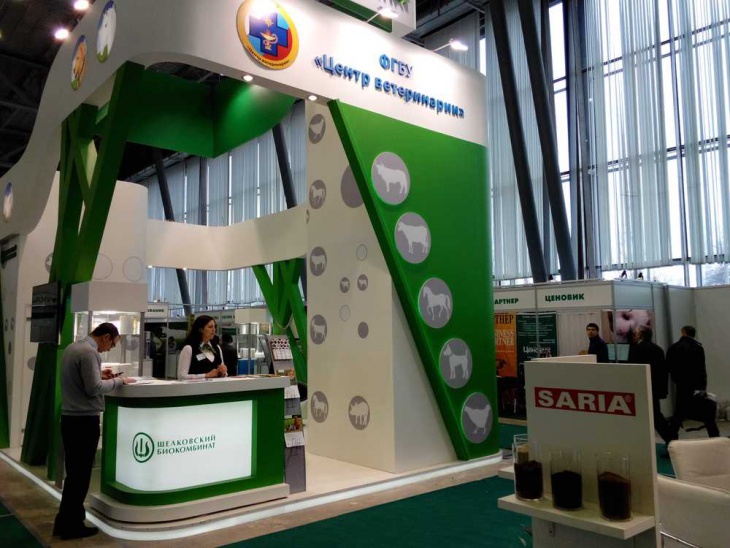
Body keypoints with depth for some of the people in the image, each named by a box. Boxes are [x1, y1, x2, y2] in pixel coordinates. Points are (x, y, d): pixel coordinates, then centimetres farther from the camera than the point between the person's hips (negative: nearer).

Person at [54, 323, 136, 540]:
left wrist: (99, 373, 13)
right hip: (84, 420, -9)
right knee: (80, 474, 1)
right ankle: (71, 525, 10)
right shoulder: (89, 352, -18)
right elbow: (94, 388, -21)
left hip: (69, 417, 9)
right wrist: (118, 380, -10)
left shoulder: (72, 347, 11)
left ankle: (65, 521, 24)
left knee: (73, 472, 16)